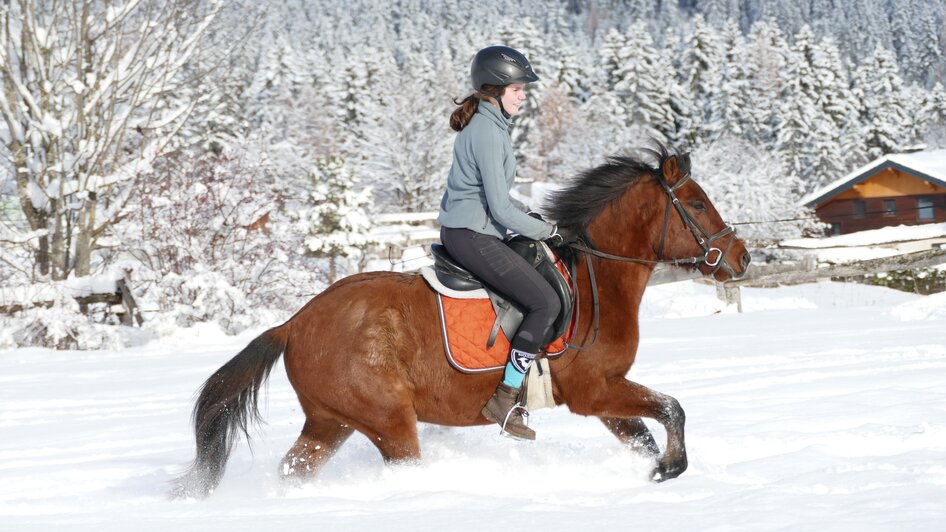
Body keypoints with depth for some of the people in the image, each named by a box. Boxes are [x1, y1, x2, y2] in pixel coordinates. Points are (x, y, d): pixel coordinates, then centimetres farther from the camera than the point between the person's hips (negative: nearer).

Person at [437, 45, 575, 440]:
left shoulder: (485, 124, 13)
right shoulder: (489, 133, -18)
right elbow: (501, 209, -20)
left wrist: (532, 218, 13)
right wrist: (549, 233, -10)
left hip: (461, 231, 11)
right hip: (473, 236, -11)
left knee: (546, 273, 23)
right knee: (545, 302, -16)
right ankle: (505, 399, -16)